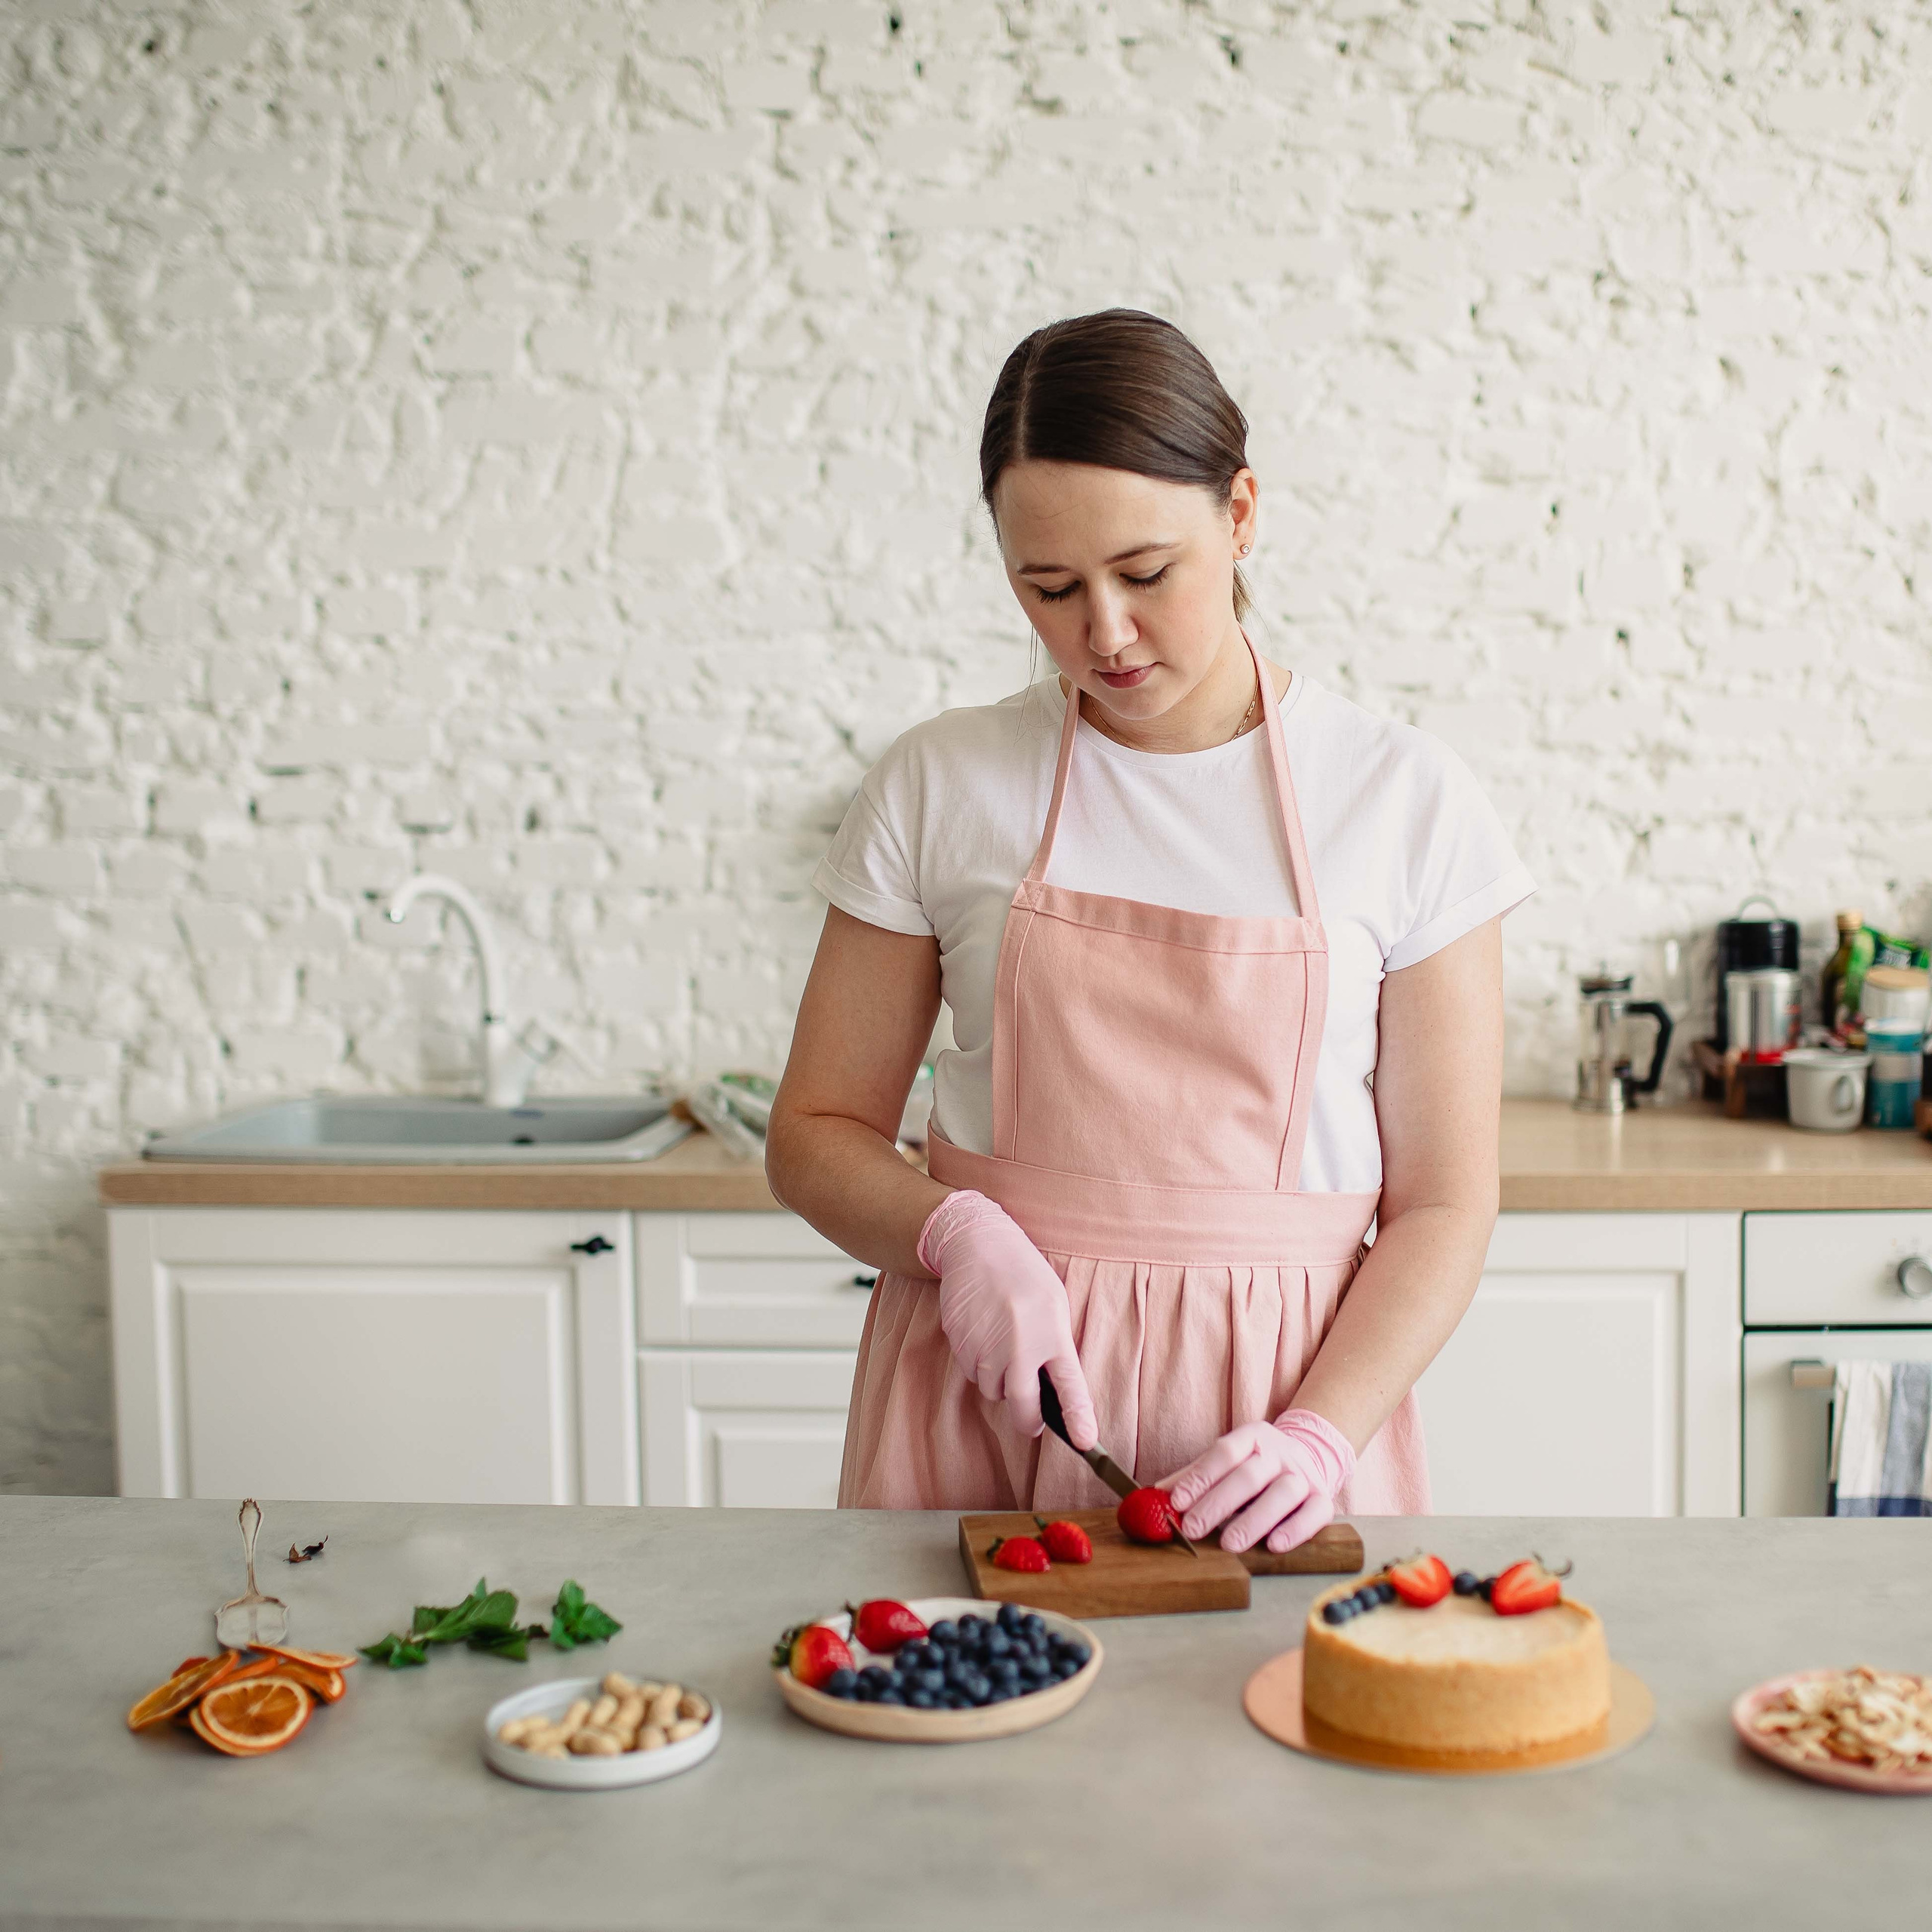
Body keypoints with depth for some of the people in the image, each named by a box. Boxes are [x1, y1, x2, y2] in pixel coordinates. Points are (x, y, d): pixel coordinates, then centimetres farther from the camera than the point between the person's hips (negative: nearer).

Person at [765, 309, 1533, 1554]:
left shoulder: (1405, 801, -2)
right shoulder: (942, 788, 1)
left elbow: (1444, 1205, -1)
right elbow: (817, 1132, 6)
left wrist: (1318, 1436, -14)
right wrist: (958, 1235, -13)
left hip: (1275, 1405, 0)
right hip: (987, 1395, 1)